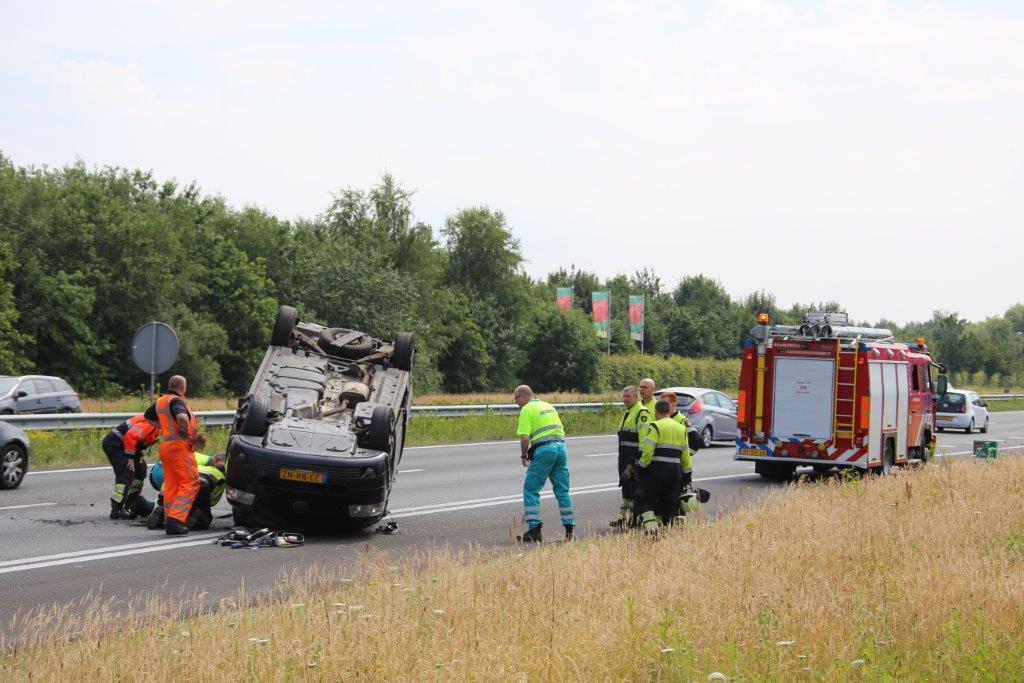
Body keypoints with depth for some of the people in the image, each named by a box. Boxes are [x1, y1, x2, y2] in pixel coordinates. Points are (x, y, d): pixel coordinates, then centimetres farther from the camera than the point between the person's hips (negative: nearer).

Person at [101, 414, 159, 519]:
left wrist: (140, 455, 13)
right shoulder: (149, 424, -21)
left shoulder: (154, 427, 12)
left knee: (140, 468, 16)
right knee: (126, 474, -16)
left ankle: (133, 499, 28)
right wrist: (130, 457, -20)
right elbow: (131, 436, -29)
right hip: (113, 443, -11)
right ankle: (116, 509, -19)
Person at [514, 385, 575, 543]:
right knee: (562, 491, 13)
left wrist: (524, 456, 1)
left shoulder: (527, 409, -3)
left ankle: (535, 528, -6)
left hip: (544, 449, -7)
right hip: (561, 446, 7)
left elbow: (524, 437, -12)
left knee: (530, 490, 1)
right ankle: (570, 528, 11)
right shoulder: (549, 406, 21)